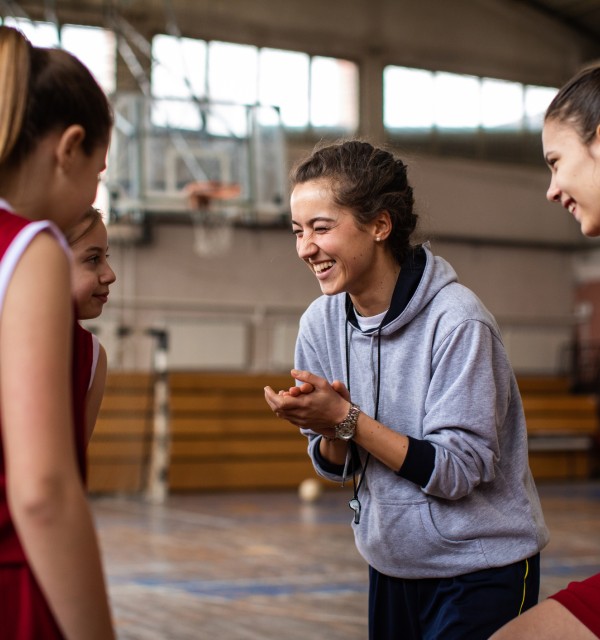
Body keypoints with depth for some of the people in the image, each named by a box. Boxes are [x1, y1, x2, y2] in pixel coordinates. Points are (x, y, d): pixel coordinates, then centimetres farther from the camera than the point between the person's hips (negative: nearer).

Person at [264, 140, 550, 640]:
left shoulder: (455, 320, -21)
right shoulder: (321, 322, -3)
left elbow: (456, 471, -23)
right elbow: (336, 466, 4)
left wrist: (345, 417, -26)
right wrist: (331, 430, -18)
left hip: (480, 573, -5)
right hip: (390, 566, 6)